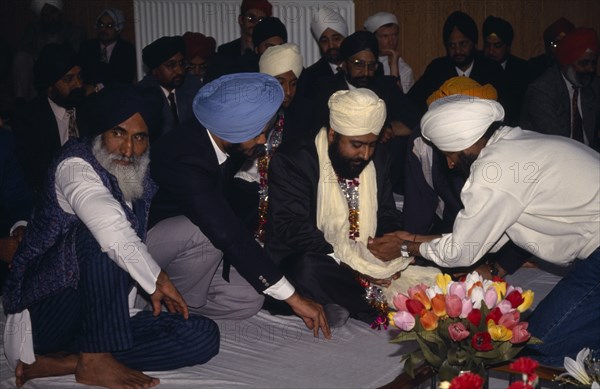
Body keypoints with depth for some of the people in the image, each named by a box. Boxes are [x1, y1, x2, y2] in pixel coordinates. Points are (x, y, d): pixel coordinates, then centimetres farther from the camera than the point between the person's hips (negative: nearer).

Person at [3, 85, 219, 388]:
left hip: (104, 320, 8)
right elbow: (112, 230, -30)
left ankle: (59, 363, -15)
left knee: (204, 336, -10)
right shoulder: (76, 165, -13)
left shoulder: (141, 182, 10)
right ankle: (95, 359, -23)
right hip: (46, 313, -7)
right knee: (98, 234, -31)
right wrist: (158, 281, -20)